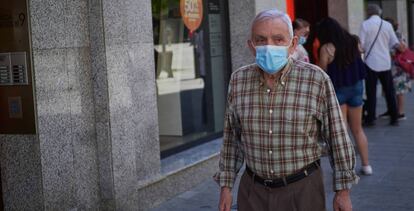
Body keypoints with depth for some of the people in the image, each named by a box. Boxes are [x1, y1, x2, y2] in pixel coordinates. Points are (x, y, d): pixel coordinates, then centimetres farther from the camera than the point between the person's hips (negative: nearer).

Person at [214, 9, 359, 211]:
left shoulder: (317, 80, -12)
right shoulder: (238, 80, -3)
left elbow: (337, 138, -5)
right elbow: (231, 138, 7)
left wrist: (343, 190, -2)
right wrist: (225, 185, 9)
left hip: (302, 188, -2)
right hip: (253, 190, 3)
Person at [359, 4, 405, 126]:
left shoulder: (365, 25, -7)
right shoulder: (387, 25, 2)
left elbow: (361, 45, -8)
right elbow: (395, 44, 4)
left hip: (371, 62, -3)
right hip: (385, 62, 3)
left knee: (371, 92, 4)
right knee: (389, 91, 9)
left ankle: (370, 119, 5)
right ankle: (394, 118, 12)